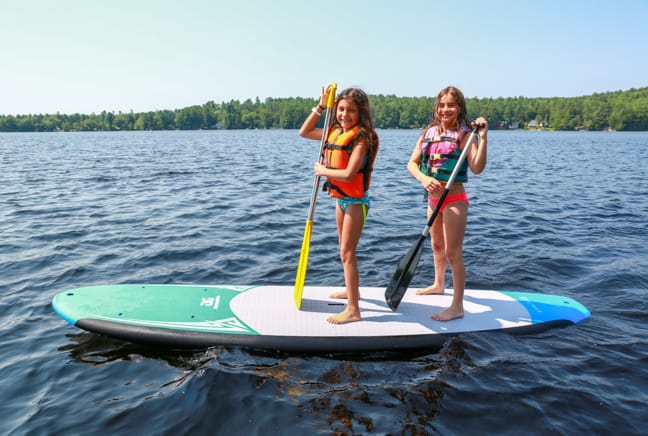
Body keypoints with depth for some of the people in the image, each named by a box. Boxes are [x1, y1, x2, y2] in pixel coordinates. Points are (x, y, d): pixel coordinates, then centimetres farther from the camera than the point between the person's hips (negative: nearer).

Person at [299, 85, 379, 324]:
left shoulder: (361, 137, -18)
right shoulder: (335, 132, 5)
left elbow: (349, 174, -28)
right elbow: (304, 132, 15)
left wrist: (322, 170, -13)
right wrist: (321, 106, 6)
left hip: (356, 200, -9)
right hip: (341, 198, 9)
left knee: (347, 252, -9)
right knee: (344, 249, 21)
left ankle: (352, 310, -3)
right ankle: (352, 290, 40)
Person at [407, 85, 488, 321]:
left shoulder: (464, 134, -12)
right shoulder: (429, 132, 5)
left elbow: (477, 168, -23)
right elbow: (412, 163, 2)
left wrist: (483, 138, -31)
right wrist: (424, 179, -17)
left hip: (454, 200, -7)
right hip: (433, 199, 7)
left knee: (453, 253, -4)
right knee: (436, 246, 23)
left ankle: (457, 306, 6)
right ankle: (438, 284, 46)